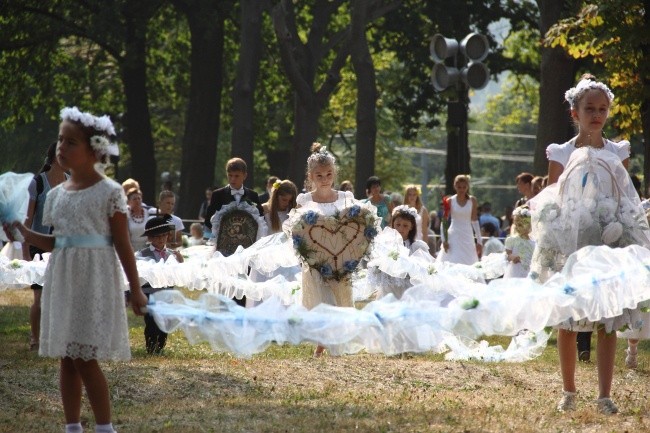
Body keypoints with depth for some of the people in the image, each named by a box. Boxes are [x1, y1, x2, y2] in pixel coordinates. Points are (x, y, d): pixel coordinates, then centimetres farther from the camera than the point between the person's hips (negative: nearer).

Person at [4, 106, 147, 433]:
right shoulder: (56, 194, 10)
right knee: (67, 359, 8)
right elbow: (54, 243, 16)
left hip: (94, 281, -6)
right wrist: (22, 232, 3)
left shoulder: (109, 193, -7)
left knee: (85, 358, -10)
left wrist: (135, 289, -6)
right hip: (62, 280, 6)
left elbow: (122, 245, -6)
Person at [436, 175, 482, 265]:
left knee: (468, 264, -2)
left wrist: (479, 240, 4)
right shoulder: (450, 201, 0)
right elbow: (444, 222, 1)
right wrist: (444, 239, -7)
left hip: (467, 237, 2)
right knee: (453, 263, -10)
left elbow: (475, 221, 7)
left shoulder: (472, 201, 4)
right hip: (454, 236, -2)